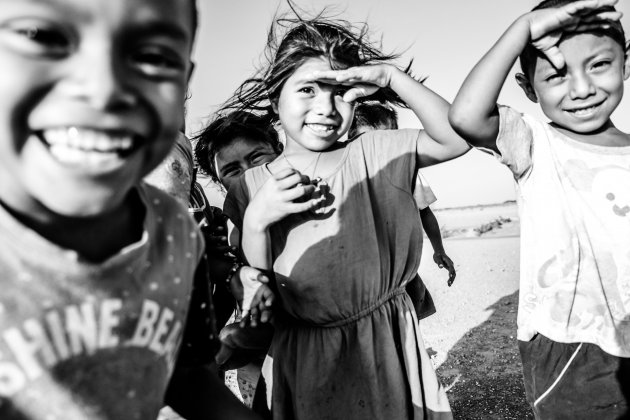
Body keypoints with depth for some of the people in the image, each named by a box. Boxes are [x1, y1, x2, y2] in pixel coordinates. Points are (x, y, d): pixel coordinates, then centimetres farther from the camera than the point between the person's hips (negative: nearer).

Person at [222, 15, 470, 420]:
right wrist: (255, 222, -21)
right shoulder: (251, 187, -7)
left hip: (387, 346, 1)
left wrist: (391, 76, -22)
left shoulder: (373, 153, -6)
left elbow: (456, 137, -18)